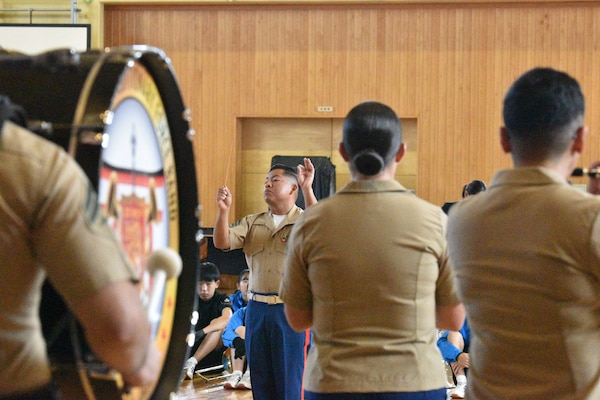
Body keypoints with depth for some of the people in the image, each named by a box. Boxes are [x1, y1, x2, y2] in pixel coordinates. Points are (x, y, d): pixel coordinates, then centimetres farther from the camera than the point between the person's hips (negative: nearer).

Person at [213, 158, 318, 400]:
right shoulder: (252, 223, 14)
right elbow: (222, 243, 2)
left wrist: (307, 189, -28)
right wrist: (223, 210, -13)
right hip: (257, 308, 5)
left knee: (290, 379, -1)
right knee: (260, 380, 11)